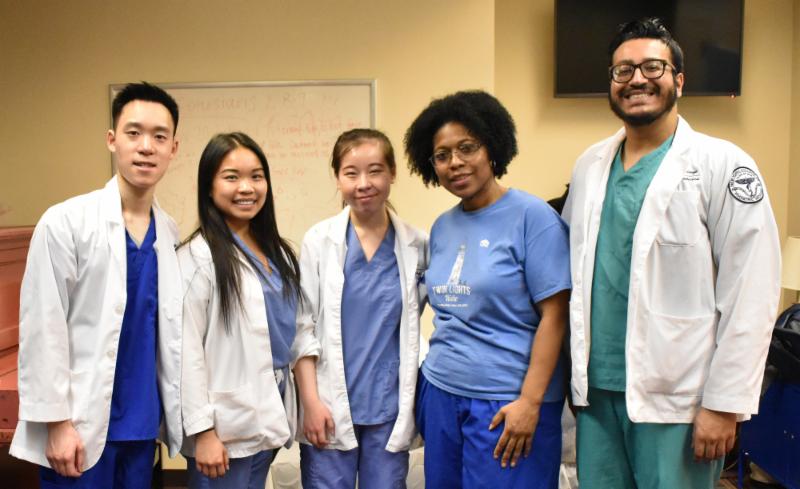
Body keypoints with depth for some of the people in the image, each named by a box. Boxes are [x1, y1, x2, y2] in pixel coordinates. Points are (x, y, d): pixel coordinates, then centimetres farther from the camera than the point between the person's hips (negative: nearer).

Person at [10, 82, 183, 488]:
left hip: (142, 425, 5)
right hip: (81, 426, -4)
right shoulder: (64, 222, -9)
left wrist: (177, 413, 8)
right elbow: (42, 329, -10)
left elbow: (170, 331, 9)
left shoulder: (170, 232, 4)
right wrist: (57, 421, -12)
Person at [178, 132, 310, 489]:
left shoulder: (277, 252, 9)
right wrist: (203, 431, -17)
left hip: (269, 418, 7)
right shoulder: (198, 257, -12)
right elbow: (188, 351, -15)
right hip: (225, 429, -6)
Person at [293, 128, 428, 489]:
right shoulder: (319, 240, -3)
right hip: (330, 408, -1)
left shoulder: (417, 245, 1)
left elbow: (416, 321, 10)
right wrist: (311, 401, -7)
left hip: (391, 409, 2)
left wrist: (411, 401, 4)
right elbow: (301, 326, -3)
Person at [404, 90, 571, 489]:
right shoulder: (441, 227, 9)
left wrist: (530, 401, -16)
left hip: (508, 403, -6)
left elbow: (553, 316, -13)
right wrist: (438, 366, 10)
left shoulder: (532, 216, -9)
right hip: (440, 396, 6)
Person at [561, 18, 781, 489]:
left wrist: (724, 403, -10)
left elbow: (751, 296, -9)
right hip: (597, 389, 4)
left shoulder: (723, 166, -6)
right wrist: (576, 371, 7)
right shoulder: (589, 166, 8)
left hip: (676, 397, -4)